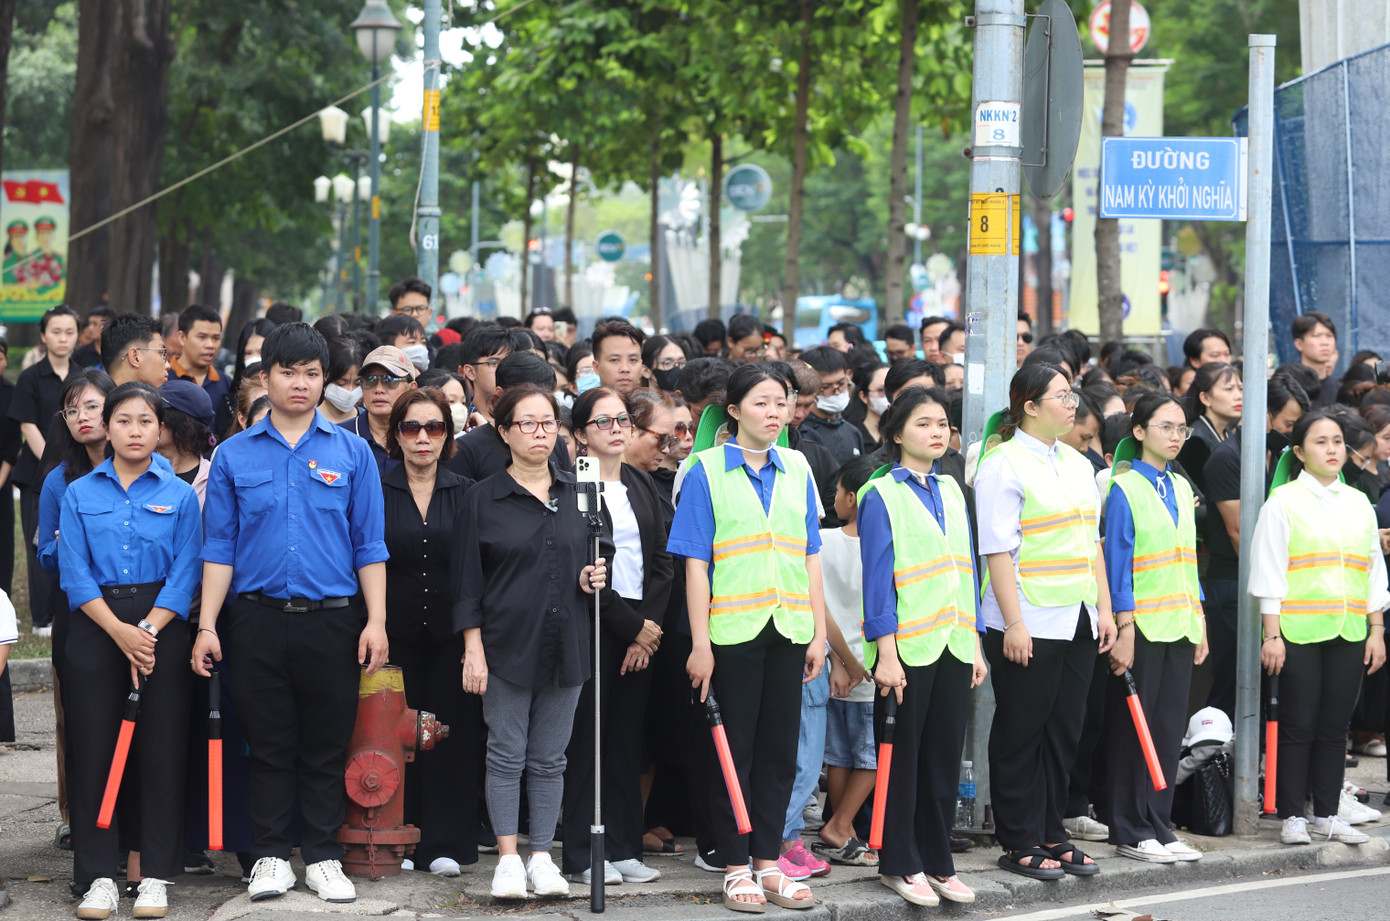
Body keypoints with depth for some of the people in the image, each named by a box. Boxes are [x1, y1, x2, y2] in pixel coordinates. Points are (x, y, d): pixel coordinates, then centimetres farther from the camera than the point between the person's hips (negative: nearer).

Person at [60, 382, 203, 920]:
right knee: (95, 747, -2)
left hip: (161, 626, 0)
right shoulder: (80, 494, 6)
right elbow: (74, 573, -1)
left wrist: (148, 631, -14)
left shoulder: (179, 495, 5)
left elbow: (185, 573, -2)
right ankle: (99, 875, 2)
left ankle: (154, 874, 4)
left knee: (160, 748, -2)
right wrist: (119, 631, -13)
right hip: (96, 627, 0)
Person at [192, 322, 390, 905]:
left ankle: (323, 857, 13)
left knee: (327, 746, 4)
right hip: (259, 619, 0)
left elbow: (369, 546, 5)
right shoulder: (234, 456, 6)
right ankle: (271, 856, 13)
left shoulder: (352, 452, 6)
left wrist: (376, 622, -3)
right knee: (269, 744, 4)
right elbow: (220, 548, 6)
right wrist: (207, 626, -1)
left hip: (332, 618, 0)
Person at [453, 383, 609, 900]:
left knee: (550, 758, 7)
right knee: (507, 755, -1)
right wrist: (473, 650, -9)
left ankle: (542, 858, 12)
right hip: (508, 643, -3)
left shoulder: (576, 494, 9)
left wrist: (590, 580, -4)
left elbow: (591, 561, 20)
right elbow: (468, 582, -3)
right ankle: (508, 860, 5)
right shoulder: (485, 498, -1)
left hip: (565, 645, 3)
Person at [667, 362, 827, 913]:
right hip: (733, 629, -4)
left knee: (779, 747, 7)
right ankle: (735, 867, 8)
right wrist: (700, 642, -10)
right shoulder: (707, 470, -2)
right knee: (734, 748, 1)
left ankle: (768, 862, 16)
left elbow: (811, 557, 12)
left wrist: (819, 633, 7)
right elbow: (696, 563, -5)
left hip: (788, 629, 4)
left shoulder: (797, 470, 10)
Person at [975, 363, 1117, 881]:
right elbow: (998, 552, -13)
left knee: (1063, 731, 11)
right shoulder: (1004, 466, -9)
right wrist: (1013, 624, -17)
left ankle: (1050, 835, 19)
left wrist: (1104, 608, 13)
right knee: (1021, 733, 1)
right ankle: (1020, 844, 7)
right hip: (1029, 625, -7)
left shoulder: (1077, 464, 14)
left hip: (1077, 623, 7)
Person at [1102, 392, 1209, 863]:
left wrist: (1200, 624, 14)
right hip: (1142, 624, -6)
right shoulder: (1124, 489, -7)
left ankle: (1159, 826, 14)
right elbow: (1118, 562, -10)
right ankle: (1131, 832, 5)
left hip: (1179, 624, 6)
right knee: (1133, 727, -1)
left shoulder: (1181, 488, 13)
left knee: (1169, 727, 7)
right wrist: (1124, 630, -15)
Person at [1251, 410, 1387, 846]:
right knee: (1298, 726, -2)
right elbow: (1269, 569, -4)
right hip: (1298, 630, -4)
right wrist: (1272, 634, -10)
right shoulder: (1283, 501, -1)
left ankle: (1326, 815, 14)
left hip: (1349, 631, 4)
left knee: (1334, 727, 7)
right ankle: (1292, 817, 4)